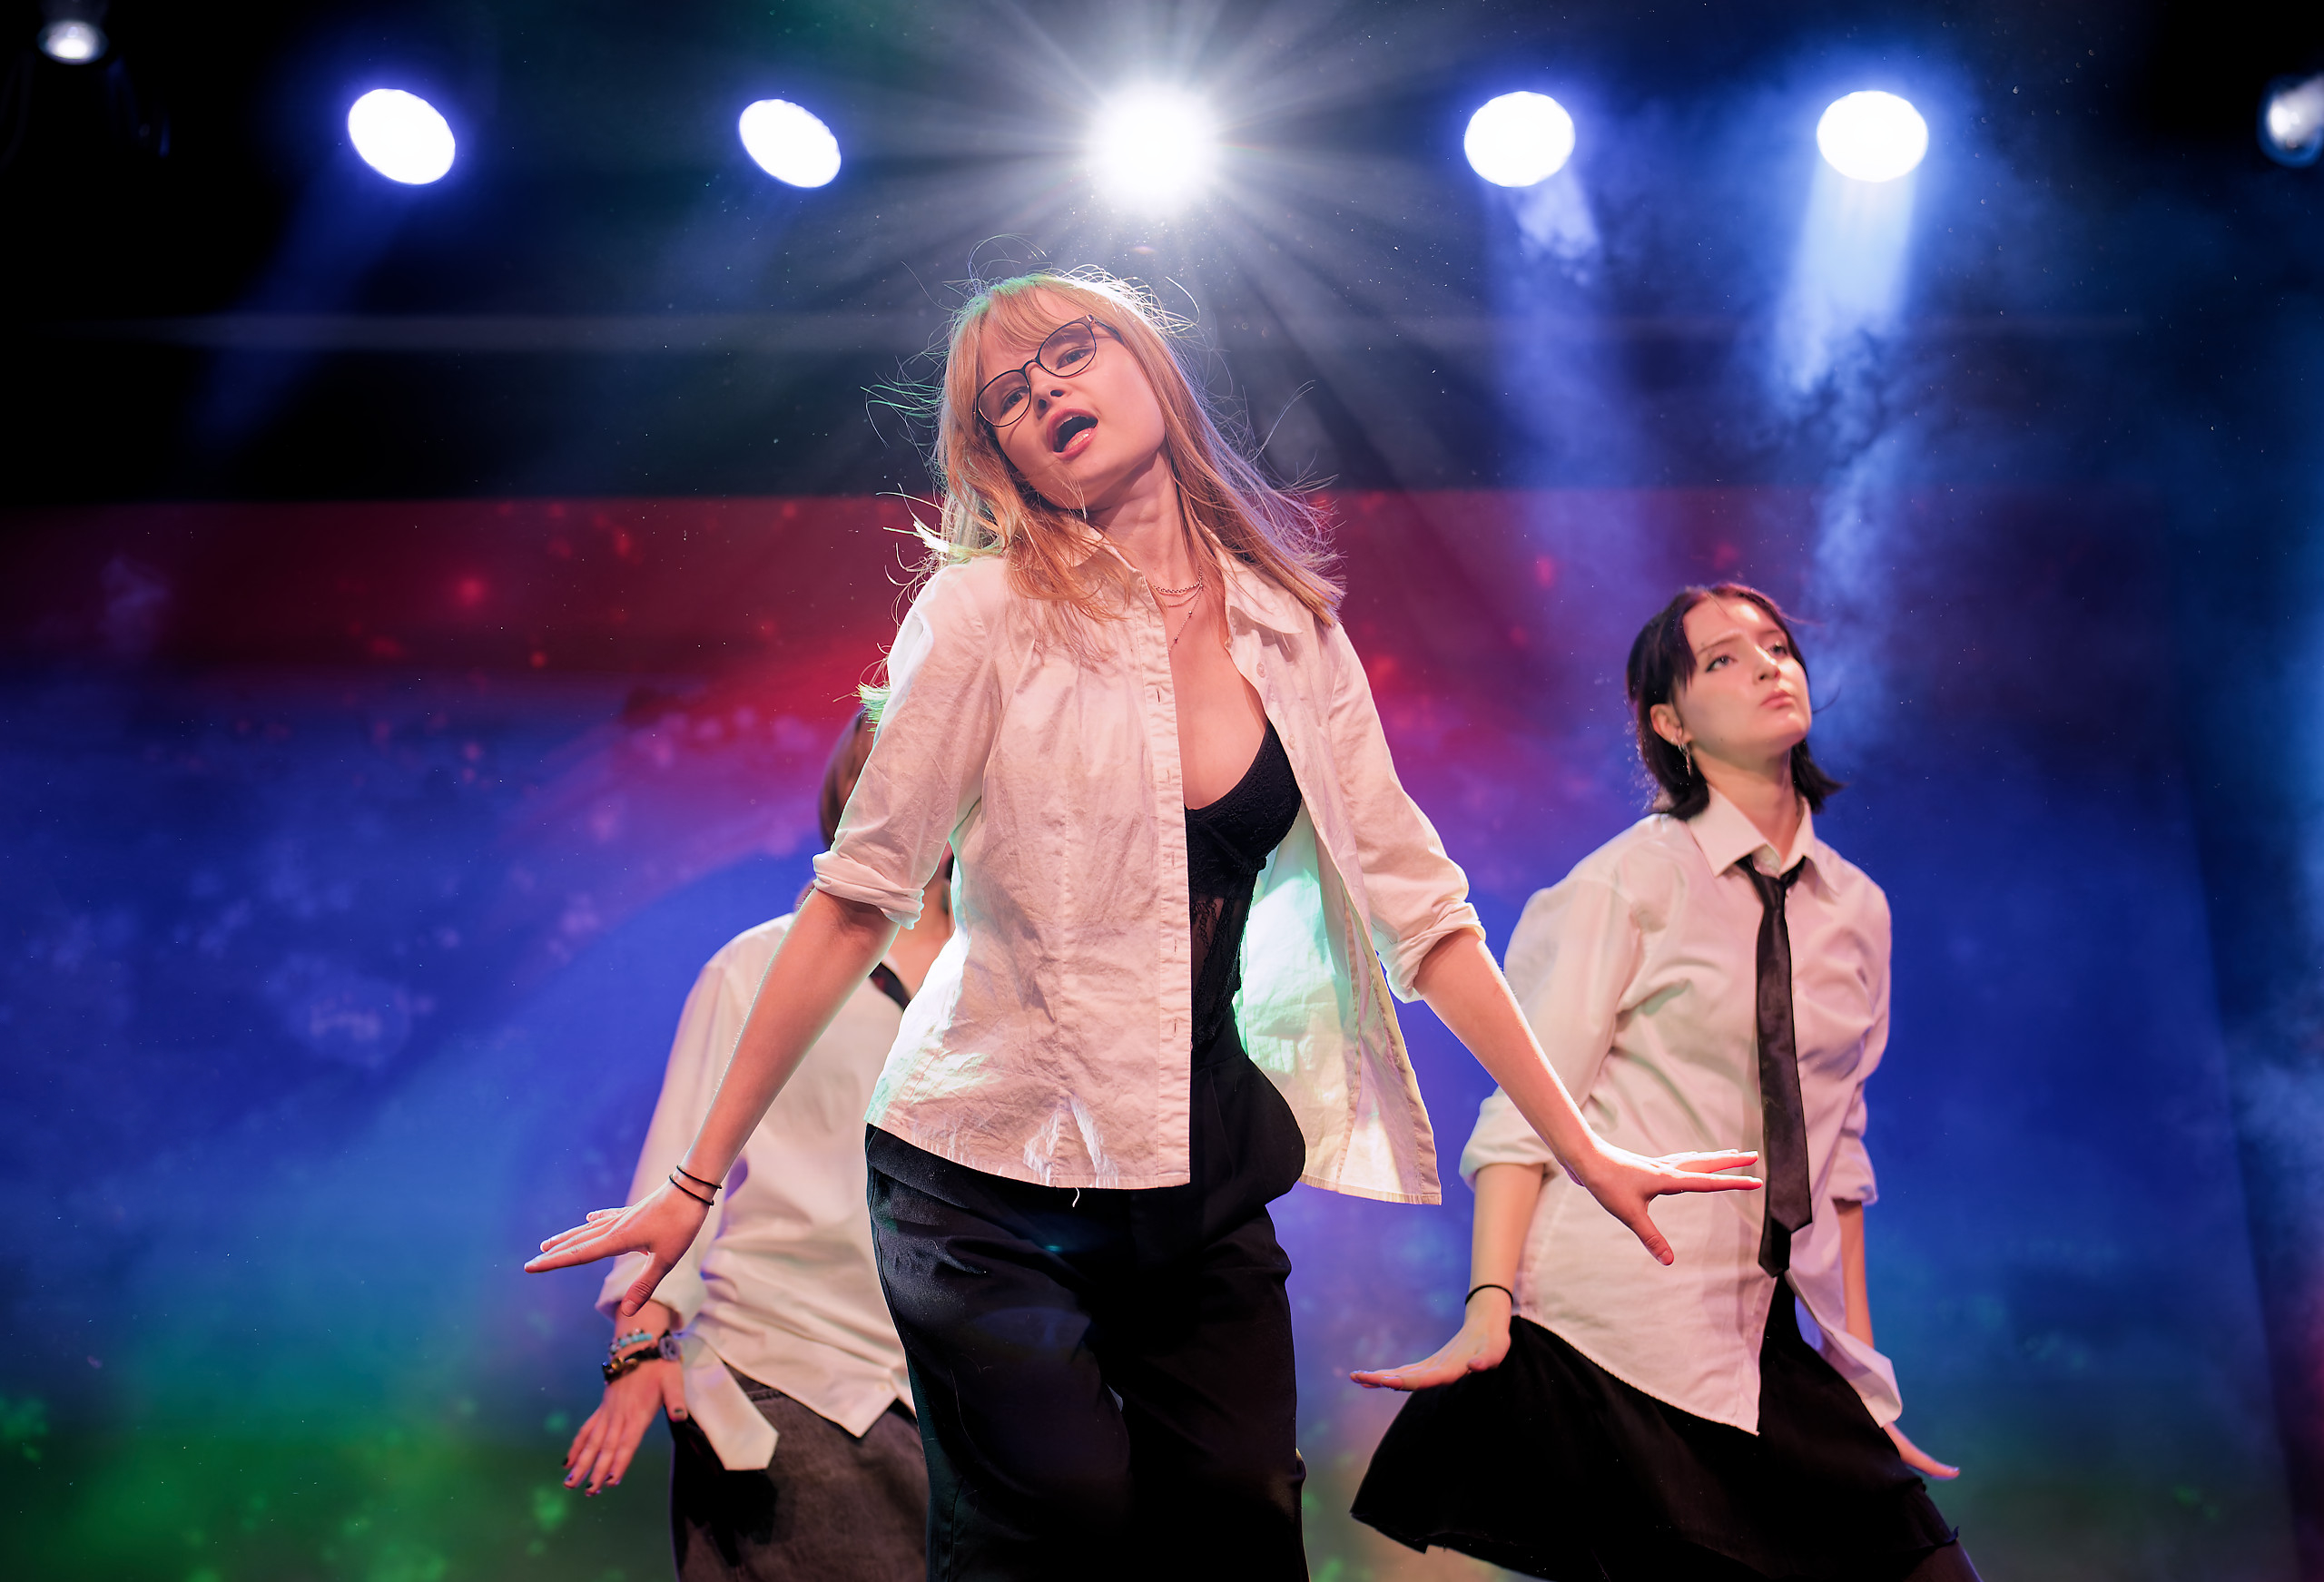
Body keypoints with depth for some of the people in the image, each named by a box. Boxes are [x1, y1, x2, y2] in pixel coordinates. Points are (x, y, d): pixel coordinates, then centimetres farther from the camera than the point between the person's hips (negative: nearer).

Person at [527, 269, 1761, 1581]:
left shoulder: (1293, 626, 3)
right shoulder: (989, 611, -7)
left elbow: (1415, 902, 5)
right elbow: (859, 899, -8)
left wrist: (1584, 1150, 6)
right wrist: (699, 1180, -9)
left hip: (1208, 1172, 3)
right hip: (991, 1186, -3)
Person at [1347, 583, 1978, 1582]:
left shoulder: (1857, 909, 10)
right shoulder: (1625, 881, -5)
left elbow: (1836, 1152, 15)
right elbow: (1525, 1115, -10)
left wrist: (1862, 1370, 14)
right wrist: (1489, 1308, -20)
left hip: (1772, 1342, 5)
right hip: (1620, 1337, -5)